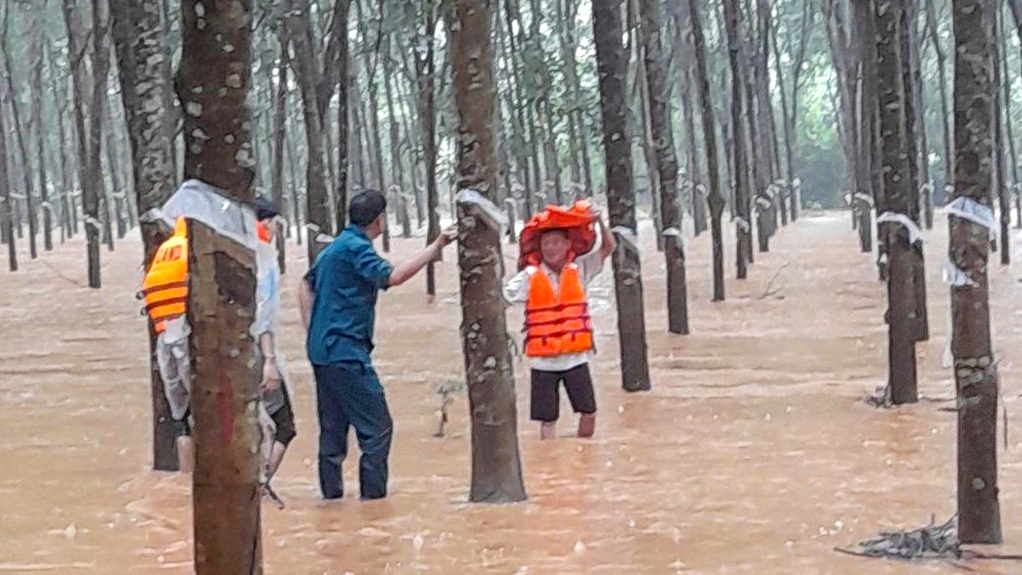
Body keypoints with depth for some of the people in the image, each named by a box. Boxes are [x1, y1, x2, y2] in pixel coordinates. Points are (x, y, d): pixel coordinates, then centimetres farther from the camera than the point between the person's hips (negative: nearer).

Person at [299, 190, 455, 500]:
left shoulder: (335, 247, 17)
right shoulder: (355, 247, -12)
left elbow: (307, 286, 25)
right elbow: (391, 277, -25)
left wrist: (312, 331, 20)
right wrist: (435, 248, -23)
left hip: (323, 349, 10)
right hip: (346, 352, -10)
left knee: (333, 425, 12)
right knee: (377, 426, -7)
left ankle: (331, 490, 14)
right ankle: (373, 492, -8)